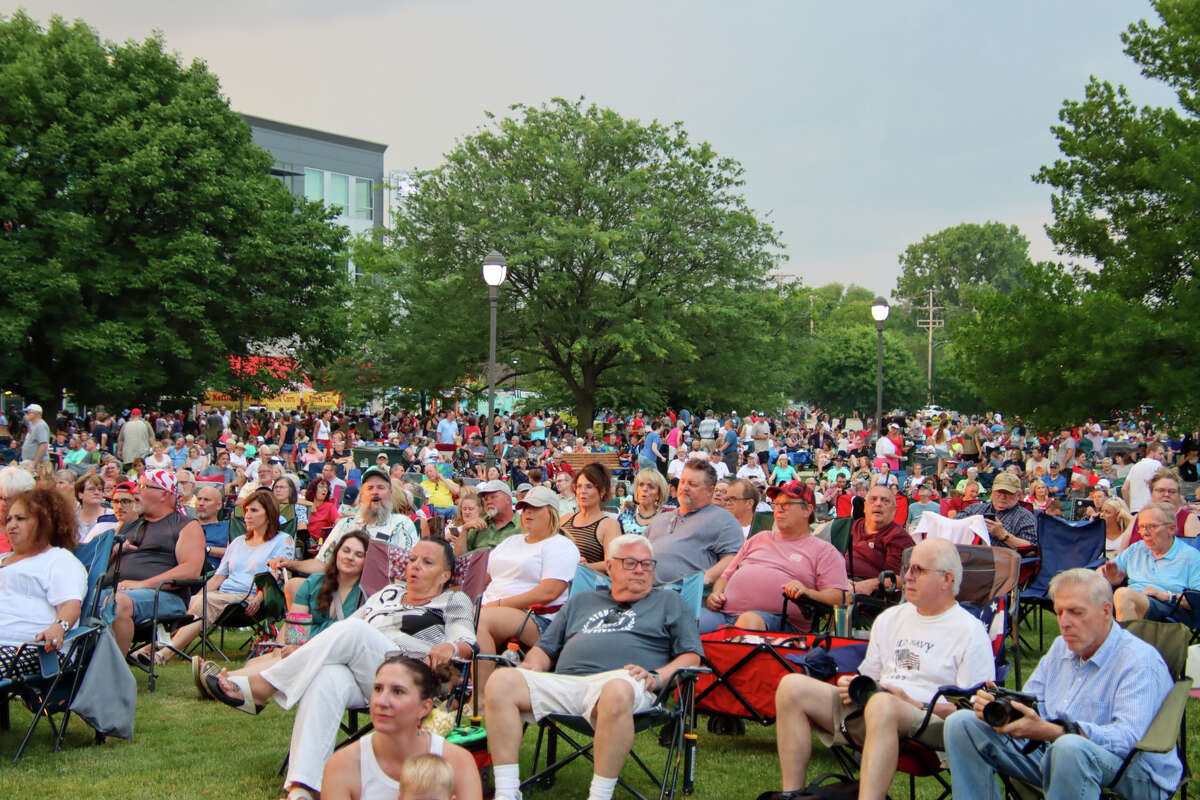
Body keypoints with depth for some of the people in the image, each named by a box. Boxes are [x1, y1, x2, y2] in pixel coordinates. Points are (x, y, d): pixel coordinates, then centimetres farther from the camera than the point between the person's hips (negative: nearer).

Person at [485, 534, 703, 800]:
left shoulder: (668, 601, 24)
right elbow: (545, 648, 31)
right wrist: (530, 669, 7)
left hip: (619, 679, -4)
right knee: (501, 682, -23)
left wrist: (657, 676, -6)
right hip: (564, 683, 4)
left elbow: (691, 655, 12)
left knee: (617, 691, -43)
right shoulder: (581, 602, 35)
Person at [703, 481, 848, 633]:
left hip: (773, 616, -4)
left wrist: (807, 593, -18)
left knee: (750, 620, -41)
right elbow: (727, 575, 31)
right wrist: (716, 594, 9)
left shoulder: (824, 551, 14)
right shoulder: (759, 538, 31)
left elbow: (837, 597, 2)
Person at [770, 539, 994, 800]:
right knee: (791, 686, -11)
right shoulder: (889, 619, 24)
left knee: (881, 703, -41)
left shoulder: (970, 631, 3)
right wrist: (853, 686, 4)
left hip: (931, 721, -7)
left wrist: (914, 703, -14)